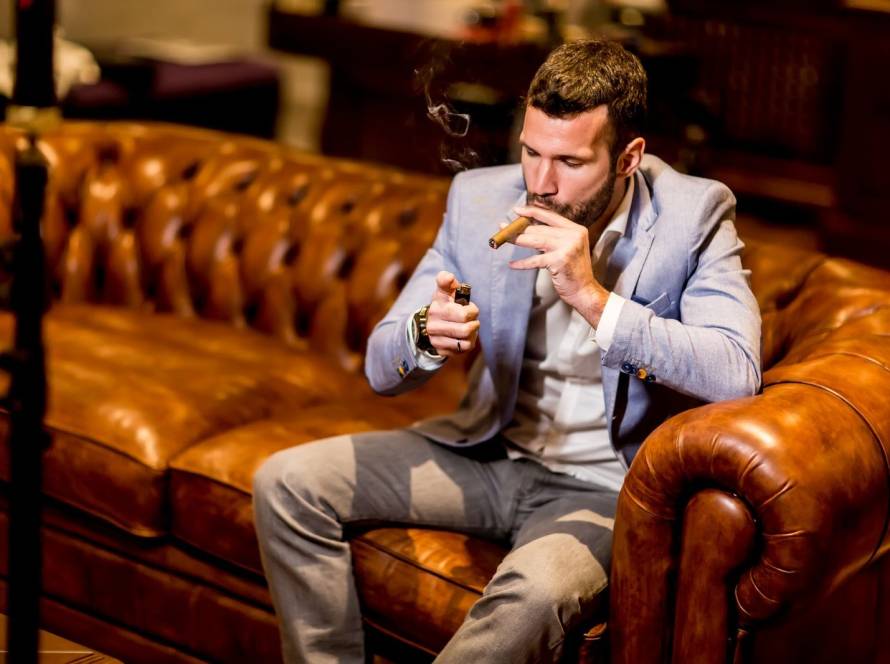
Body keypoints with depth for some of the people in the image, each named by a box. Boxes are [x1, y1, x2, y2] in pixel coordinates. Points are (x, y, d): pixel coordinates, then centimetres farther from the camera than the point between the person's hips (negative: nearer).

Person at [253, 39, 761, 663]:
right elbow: (382, 366, 0)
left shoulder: (694, 214, -13)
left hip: (602, 487, -5)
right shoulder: (480, 198, -4)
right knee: (285, 483, -9)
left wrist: (592, 296, -33)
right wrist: (427, 335, -26)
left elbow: (737, 376, -27)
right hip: (490, 449, 5)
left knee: (535, 594, -36)